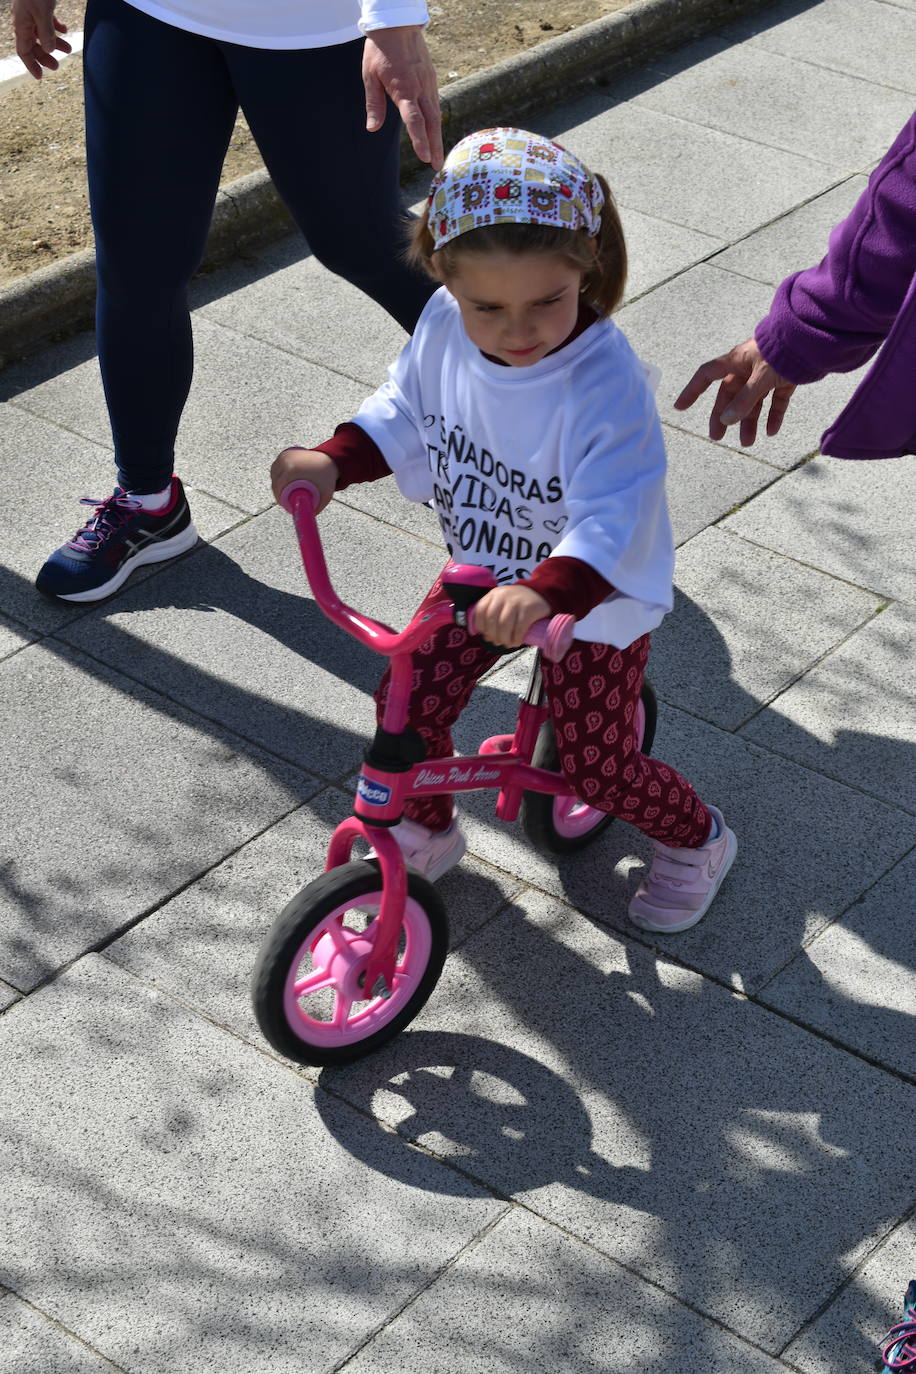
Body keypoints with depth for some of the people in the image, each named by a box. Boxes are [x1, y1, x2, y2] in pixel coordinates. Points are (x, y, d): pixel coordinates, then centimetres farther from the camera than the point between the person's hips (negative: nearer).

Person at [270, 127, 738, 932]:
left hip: (592, 600, -5)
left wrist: (544, 592, -59)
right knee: (408, 705, 5)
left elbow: (611, 519, -43)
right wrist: (331, 462, -14)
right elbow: (404, 414, 1)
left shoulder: (605, 384, -37)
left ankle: (697, 841, 38)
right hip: (482, 574, 5)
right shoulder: (444, 325, -17)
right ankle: (427, 831, 36)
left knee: (599, 768, 6)